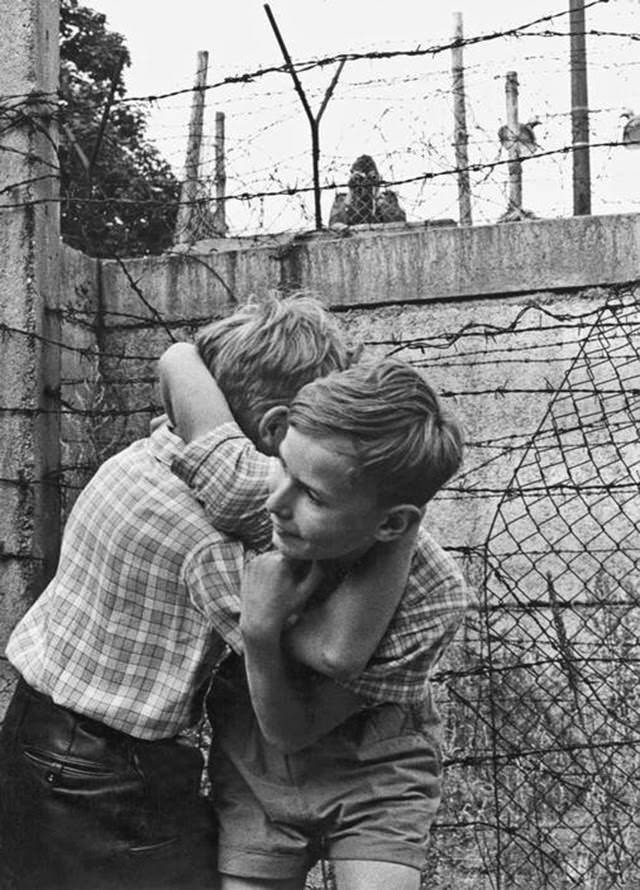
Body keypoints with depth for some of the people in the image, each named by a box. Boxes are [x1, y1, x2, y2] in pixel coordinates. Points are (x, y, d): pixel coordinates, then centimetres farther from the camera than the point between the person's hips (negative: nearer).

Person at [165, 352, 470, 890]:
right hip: (252, 771, 2)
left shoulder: (433, 603, -30)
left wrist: (260, 633, -39)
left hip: (372, 771, -2)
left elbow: (290, 731, -22)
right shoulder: (249, 490, -28)